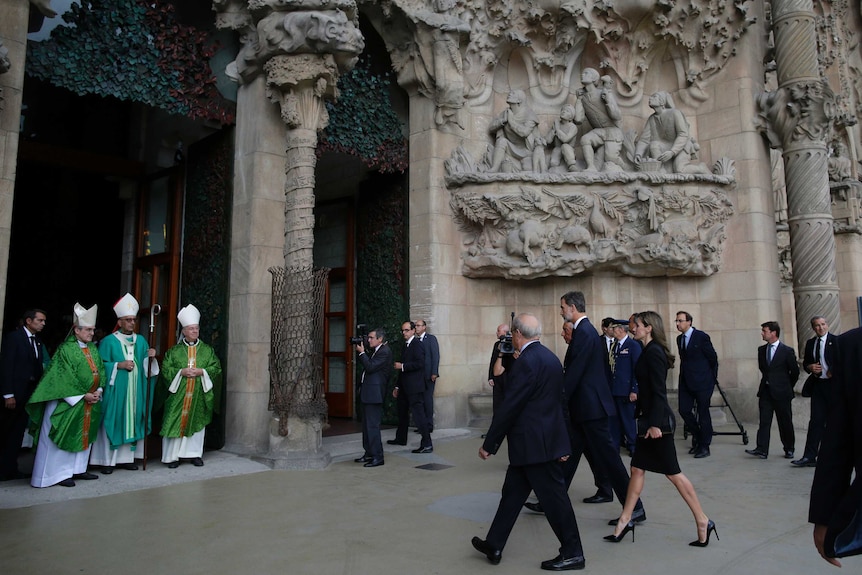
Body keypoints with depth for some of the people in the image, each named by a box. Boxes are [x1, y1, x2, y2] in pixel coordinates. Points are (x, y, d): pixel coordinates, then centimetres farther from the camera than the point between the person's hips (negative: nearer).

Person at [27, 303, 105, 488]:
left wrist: (98, 390, -6)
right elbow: (65, 378, -17)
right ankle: (58, 473, 9)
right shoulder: (66, 349, -12)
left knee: (83, 435, 12)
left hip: (89, 403, 7)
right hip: (67, 402, -7)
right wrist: (83, 395, -17)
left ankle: (77, 469, 22)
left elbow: (101, 371, 9)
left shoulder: (93, 348, 9)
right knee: (63, 436, 0)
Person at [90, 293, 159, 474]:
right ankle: (107, 460, 6)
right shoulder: (108, 341, -3)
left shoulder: (141, 341, 11)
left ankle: (126, 458, 16)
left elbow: (145, 366, 13)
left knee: (131, 422, 7)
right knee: (113, 423, -3)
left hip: (135, 391, 5)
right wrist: (119, 365, -16)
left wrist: (150, 358, -7)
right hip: (115, 391, -4)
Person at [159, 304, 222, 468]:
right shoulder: (174, 350, 5)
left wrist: (202, 372, -13)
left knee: (197, 423, 7)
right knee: (176, 423, -3)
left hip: (199, 395, 1)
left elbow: (216, 367, 2)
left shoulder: (207, 350, 8)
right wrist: (181, 372, -15)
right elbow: (166, 369, 0)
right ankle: (173, 456, 8)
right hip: (178, 394, -1)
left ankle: (195, 454, 18)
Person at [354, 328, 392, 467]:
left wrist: (362, 352, -12)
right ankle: (369, 453, 25)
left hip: (374, 394, -10)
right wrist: (362, 353, 8)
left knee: (372, 425, -7)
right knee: (367, 424, 16)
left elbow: (370, 367, -21)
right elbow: (367, 366, 17)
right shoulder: (376, 351, 16)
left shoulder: (385, 352, -15)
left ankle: (378, 457, -1)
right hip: (368, 393, 11)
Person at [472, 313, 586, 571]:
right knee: (513, 492, 16)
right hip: (543, 438, 10)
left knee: (553, 497, 3)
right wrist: (561, 442, 22)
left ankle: (573, 553, 17)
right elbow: (553, 400, 16)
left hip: (534, 442, -10)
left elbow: (509, 407, -20)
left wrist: (489, 444, -11)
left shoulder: (527, 361, -20)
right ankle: (494, 545, 25)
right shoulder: (550, 357, 10)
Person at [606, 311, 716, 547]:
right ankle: (625, 520, 18)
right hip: (650, 418, 10)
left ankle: (703, 521, 12)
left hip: (658, 420, -10)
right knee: (637, 469, 12)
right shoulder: (649, 351, 12)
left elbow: (659, 391, -21)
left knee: (672, 472, 0)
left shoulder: (654, 352, -16)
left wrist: (655, 423, -22)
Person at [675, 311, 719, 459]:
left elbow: (713, 358, -4)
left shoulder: (701, 336, -11)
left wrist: (713, 378, 2)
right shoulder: (679, 338, 10)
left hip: (702, 381, -6)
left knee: (703, 413, 1)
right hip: (686, 382, 6)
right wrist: (684, 375, 14)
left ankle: (704, 446, 13)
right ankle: (697, 437, 24)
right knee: (684, 410, 3)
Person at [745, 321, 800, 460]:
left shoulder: (787, 351, -7)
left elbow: (795, 371, 1)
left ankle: (789, 449, 21)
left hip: (781, 393, -4)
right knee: (764, 421, -3)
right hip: (765, 391, 4)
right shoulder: (761, 350, 7)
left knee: (785, 422, 6)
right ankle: (761, 450, -6)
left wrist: (787, 386, 9)